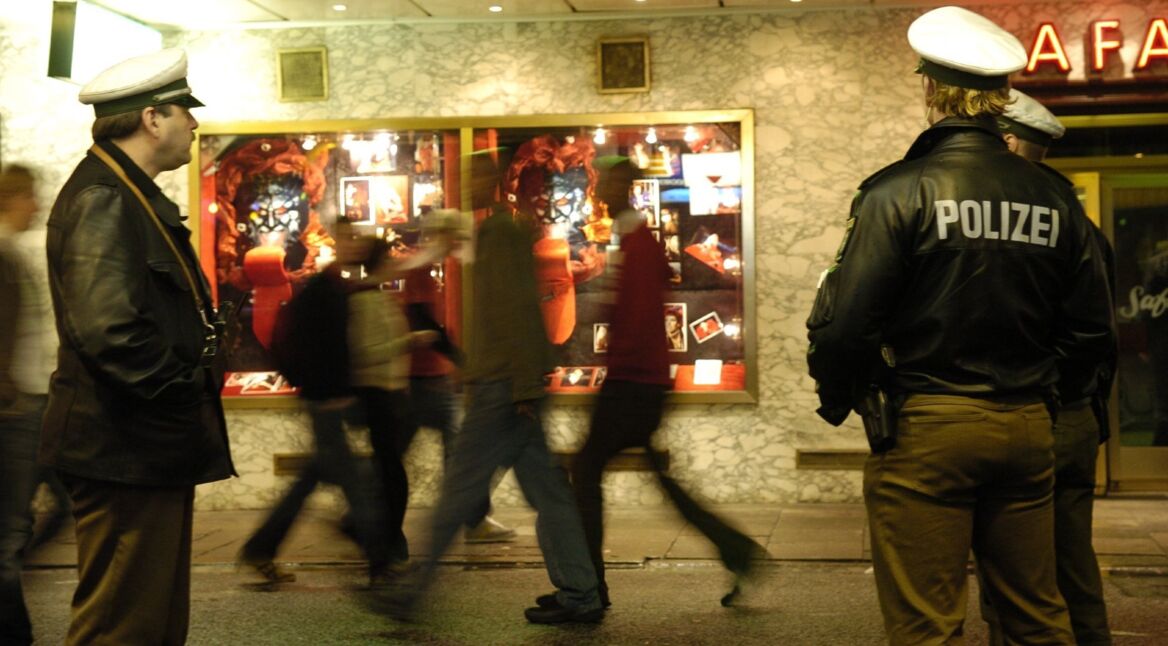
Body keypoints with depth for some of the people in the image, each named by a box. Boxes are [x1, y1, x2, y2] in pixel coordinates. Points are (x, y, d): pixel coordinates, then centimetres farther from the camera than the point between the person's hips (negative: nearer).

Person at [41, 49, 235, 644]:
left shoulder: (129, 195, 18)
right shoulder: (102, 200, -16)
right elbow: (108, 330, -27)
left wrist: (193, 385, 13)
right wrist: (185, 392, -16)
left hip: (149, 448, 11)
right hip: (125, 453, -11)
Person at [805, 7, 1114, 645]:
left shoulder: (897, 192, -11)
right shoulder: (1054, 197, 4)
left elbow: (843, 326, -16)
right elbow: (1092, 331, 7)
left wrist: (838, 400, 3)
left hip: (925, 430, -5)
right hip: (1027, 428, 5)